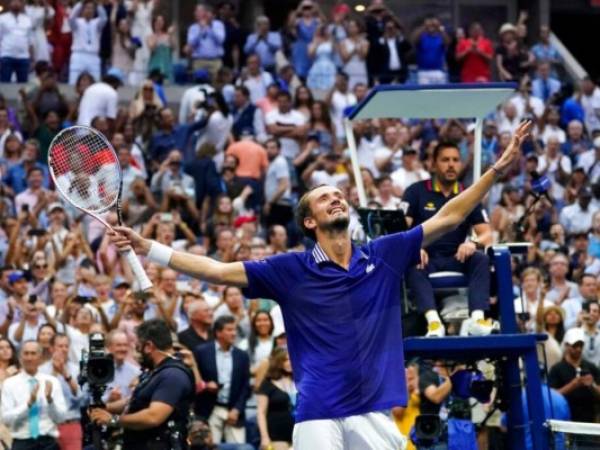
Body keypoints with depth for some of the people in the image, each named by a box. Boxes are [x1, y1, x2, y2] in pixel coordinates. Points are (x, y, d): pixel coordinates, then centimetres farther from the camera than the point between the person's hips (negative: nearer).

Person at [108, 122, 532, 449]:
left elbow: (447, 218, 10)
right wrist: (148, 247, -6)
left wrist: (495, 172, 4)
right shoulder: (291, 270, 3)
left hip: (375, 413, 2)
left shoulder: (384, 255, 8)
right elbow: (217, 270, 1)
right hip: (319, 415, -2)